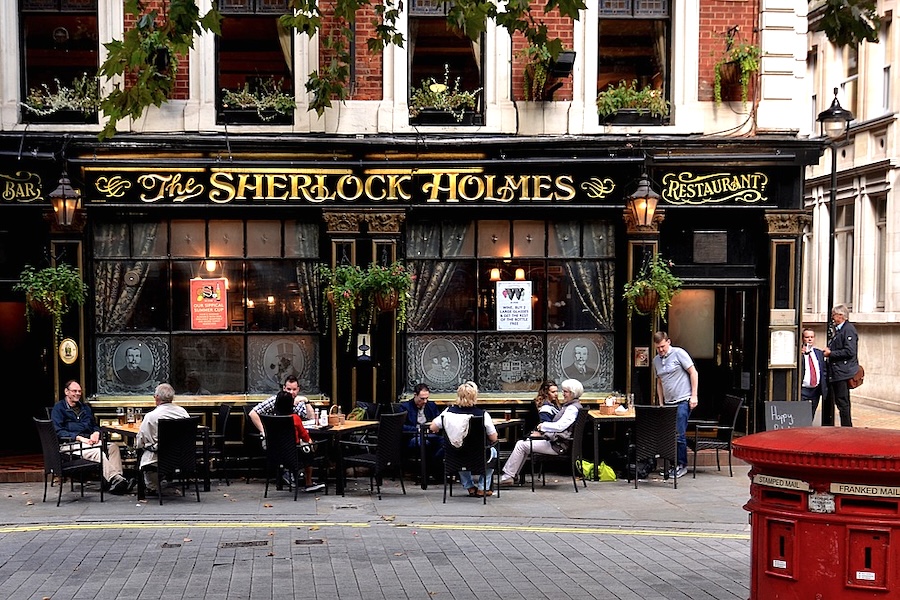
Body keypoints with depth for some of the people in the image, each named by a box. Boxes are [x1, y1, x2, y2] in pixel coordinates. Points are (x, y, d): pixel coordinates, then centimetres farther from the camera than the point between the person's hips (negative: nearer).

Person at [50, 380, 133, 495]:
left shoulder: (85, 407, 26)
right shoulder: (58, 408, 4)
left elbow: (94, 425, 29)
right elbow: (58, 431, -7)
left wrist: (96, 433, 2)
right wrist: (79, 438, -18)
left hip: (88, 441, 7)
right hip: (69, 444, -7)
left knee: (113, 447, -19)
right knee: (96, 452, -35)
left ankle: (117, 480, -33)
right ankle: (115, 479, -43)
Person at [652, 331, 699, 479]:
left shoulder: (679, 353, -6)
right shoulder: (656, 360, 12)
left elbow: (693, 373, -5)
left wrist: (694, 395, -10)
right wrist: (661, 403, 16)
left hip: (683, 401, -6)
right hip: (668, 403, 6)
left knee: (679, 434, -8)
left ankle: (682, 465, 1)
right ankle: (672, 465, 14)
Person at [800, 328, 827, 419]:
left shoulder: (819, 353, 13)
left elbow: (824, 370, 18)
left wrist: (824, 386, 9)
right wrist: (801, 354, -22)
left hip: (816, 390, 5)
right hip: (803, 390, -5)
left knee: (811, 417, 11)